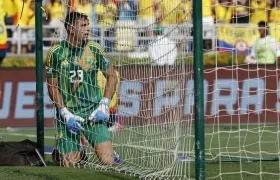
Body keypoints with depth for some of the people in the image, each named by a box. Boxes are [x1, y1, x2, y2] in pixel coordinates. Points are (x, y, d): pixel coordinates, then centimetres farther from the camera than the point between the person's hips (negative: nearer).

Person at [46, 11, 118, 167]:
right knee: (70, 165, -4)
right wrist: (65, 114, -10)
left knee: (108, 162, -12)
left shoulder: (94, 49, -1)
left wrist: (104, 106, -4)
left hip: (93, 113, 1)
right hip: (68, 114, -1)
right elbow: (52, 87, -1)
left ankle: (110, 151, 24)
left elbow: (111, 76, 7)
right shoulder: (56, 53, -5)